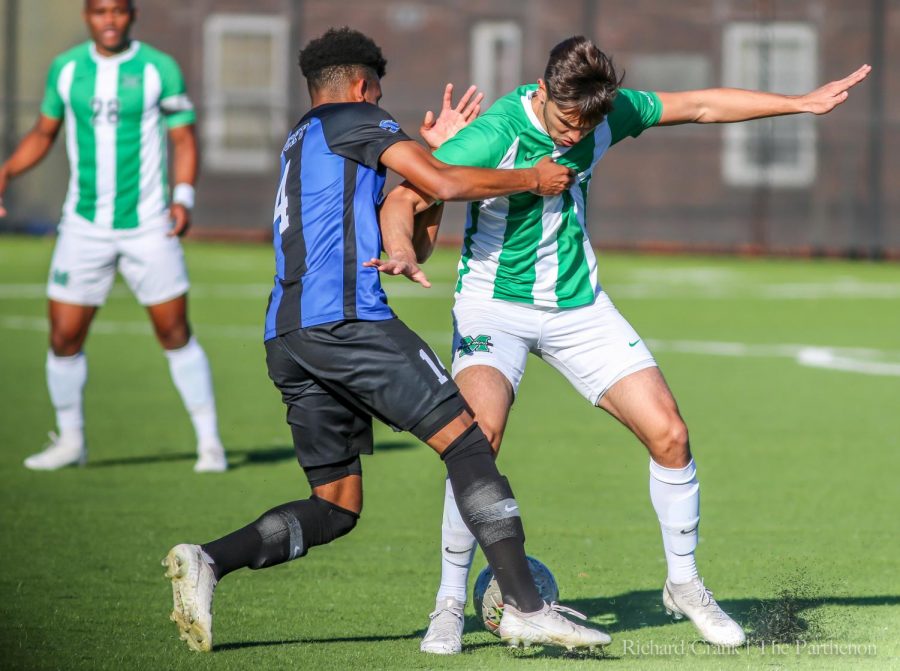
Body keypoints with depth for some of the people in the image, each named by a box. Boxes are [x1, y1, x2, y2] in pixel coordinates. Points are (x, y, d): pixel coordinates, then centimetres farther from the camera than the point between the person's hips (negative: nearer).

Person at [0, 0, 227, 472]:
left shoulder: (160, 69, -5)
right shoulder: (65, 68, 3)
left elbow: (184, 138, -2)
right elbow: (43, 133, 15)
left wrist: (183, 197, -17)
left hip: (147, 227, -2)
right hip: (84, 226, 3)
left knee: (175, 335, -1)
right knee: (64, 338, 0)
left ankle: (209, 443, 9)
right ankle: (70, 441, 18)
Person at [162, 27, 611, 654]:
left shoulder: (298, 145, 31)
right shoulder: (356, 120, 7)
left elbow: (401, 240, 30)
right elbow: (443, 185, -6)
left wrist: (434, 149, 30)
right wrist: (532, 179, 6)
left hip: (286, 338, 8)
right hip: (345, 318, -8)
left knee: (336, 507, 11)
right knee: (466, 439, -7)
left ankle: (206, 561, -7)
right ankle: (525, 607, -16)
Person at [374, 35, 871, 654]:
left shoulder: (609, 113, -9)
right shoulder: (494, 134, -24)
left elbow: (699, 106, 6)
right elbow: (405, 198, -23)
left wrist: (804, 102, 8)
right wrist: (404, 248, -46)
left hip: (578, 303, 5)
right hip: (495, 306, -5)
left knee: (668, 434, -5)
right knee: (480, 432, -30)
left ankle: (684, 585, 18)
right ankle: (450, 604, -16)